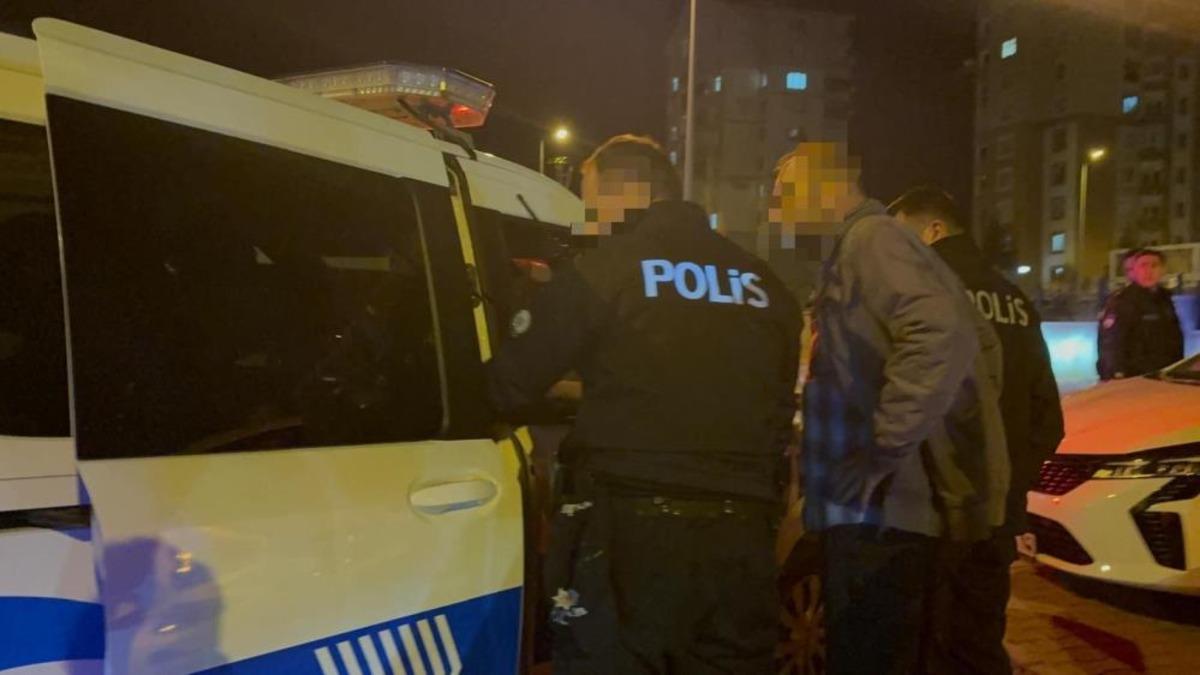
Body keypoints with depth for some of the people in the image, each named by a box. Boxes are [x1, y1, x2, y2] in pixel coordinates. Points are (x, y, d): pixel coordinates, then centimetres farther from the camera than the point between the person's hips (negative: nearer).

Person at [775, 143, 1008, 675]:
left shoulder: (870, 237, -11)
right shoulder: (859, 246, 18)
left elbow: (944, 336, -28)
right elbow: (978, 341, 24)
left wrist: (882, 451, -24)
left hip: (879, 509, -10)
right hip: (883, 506, 10)